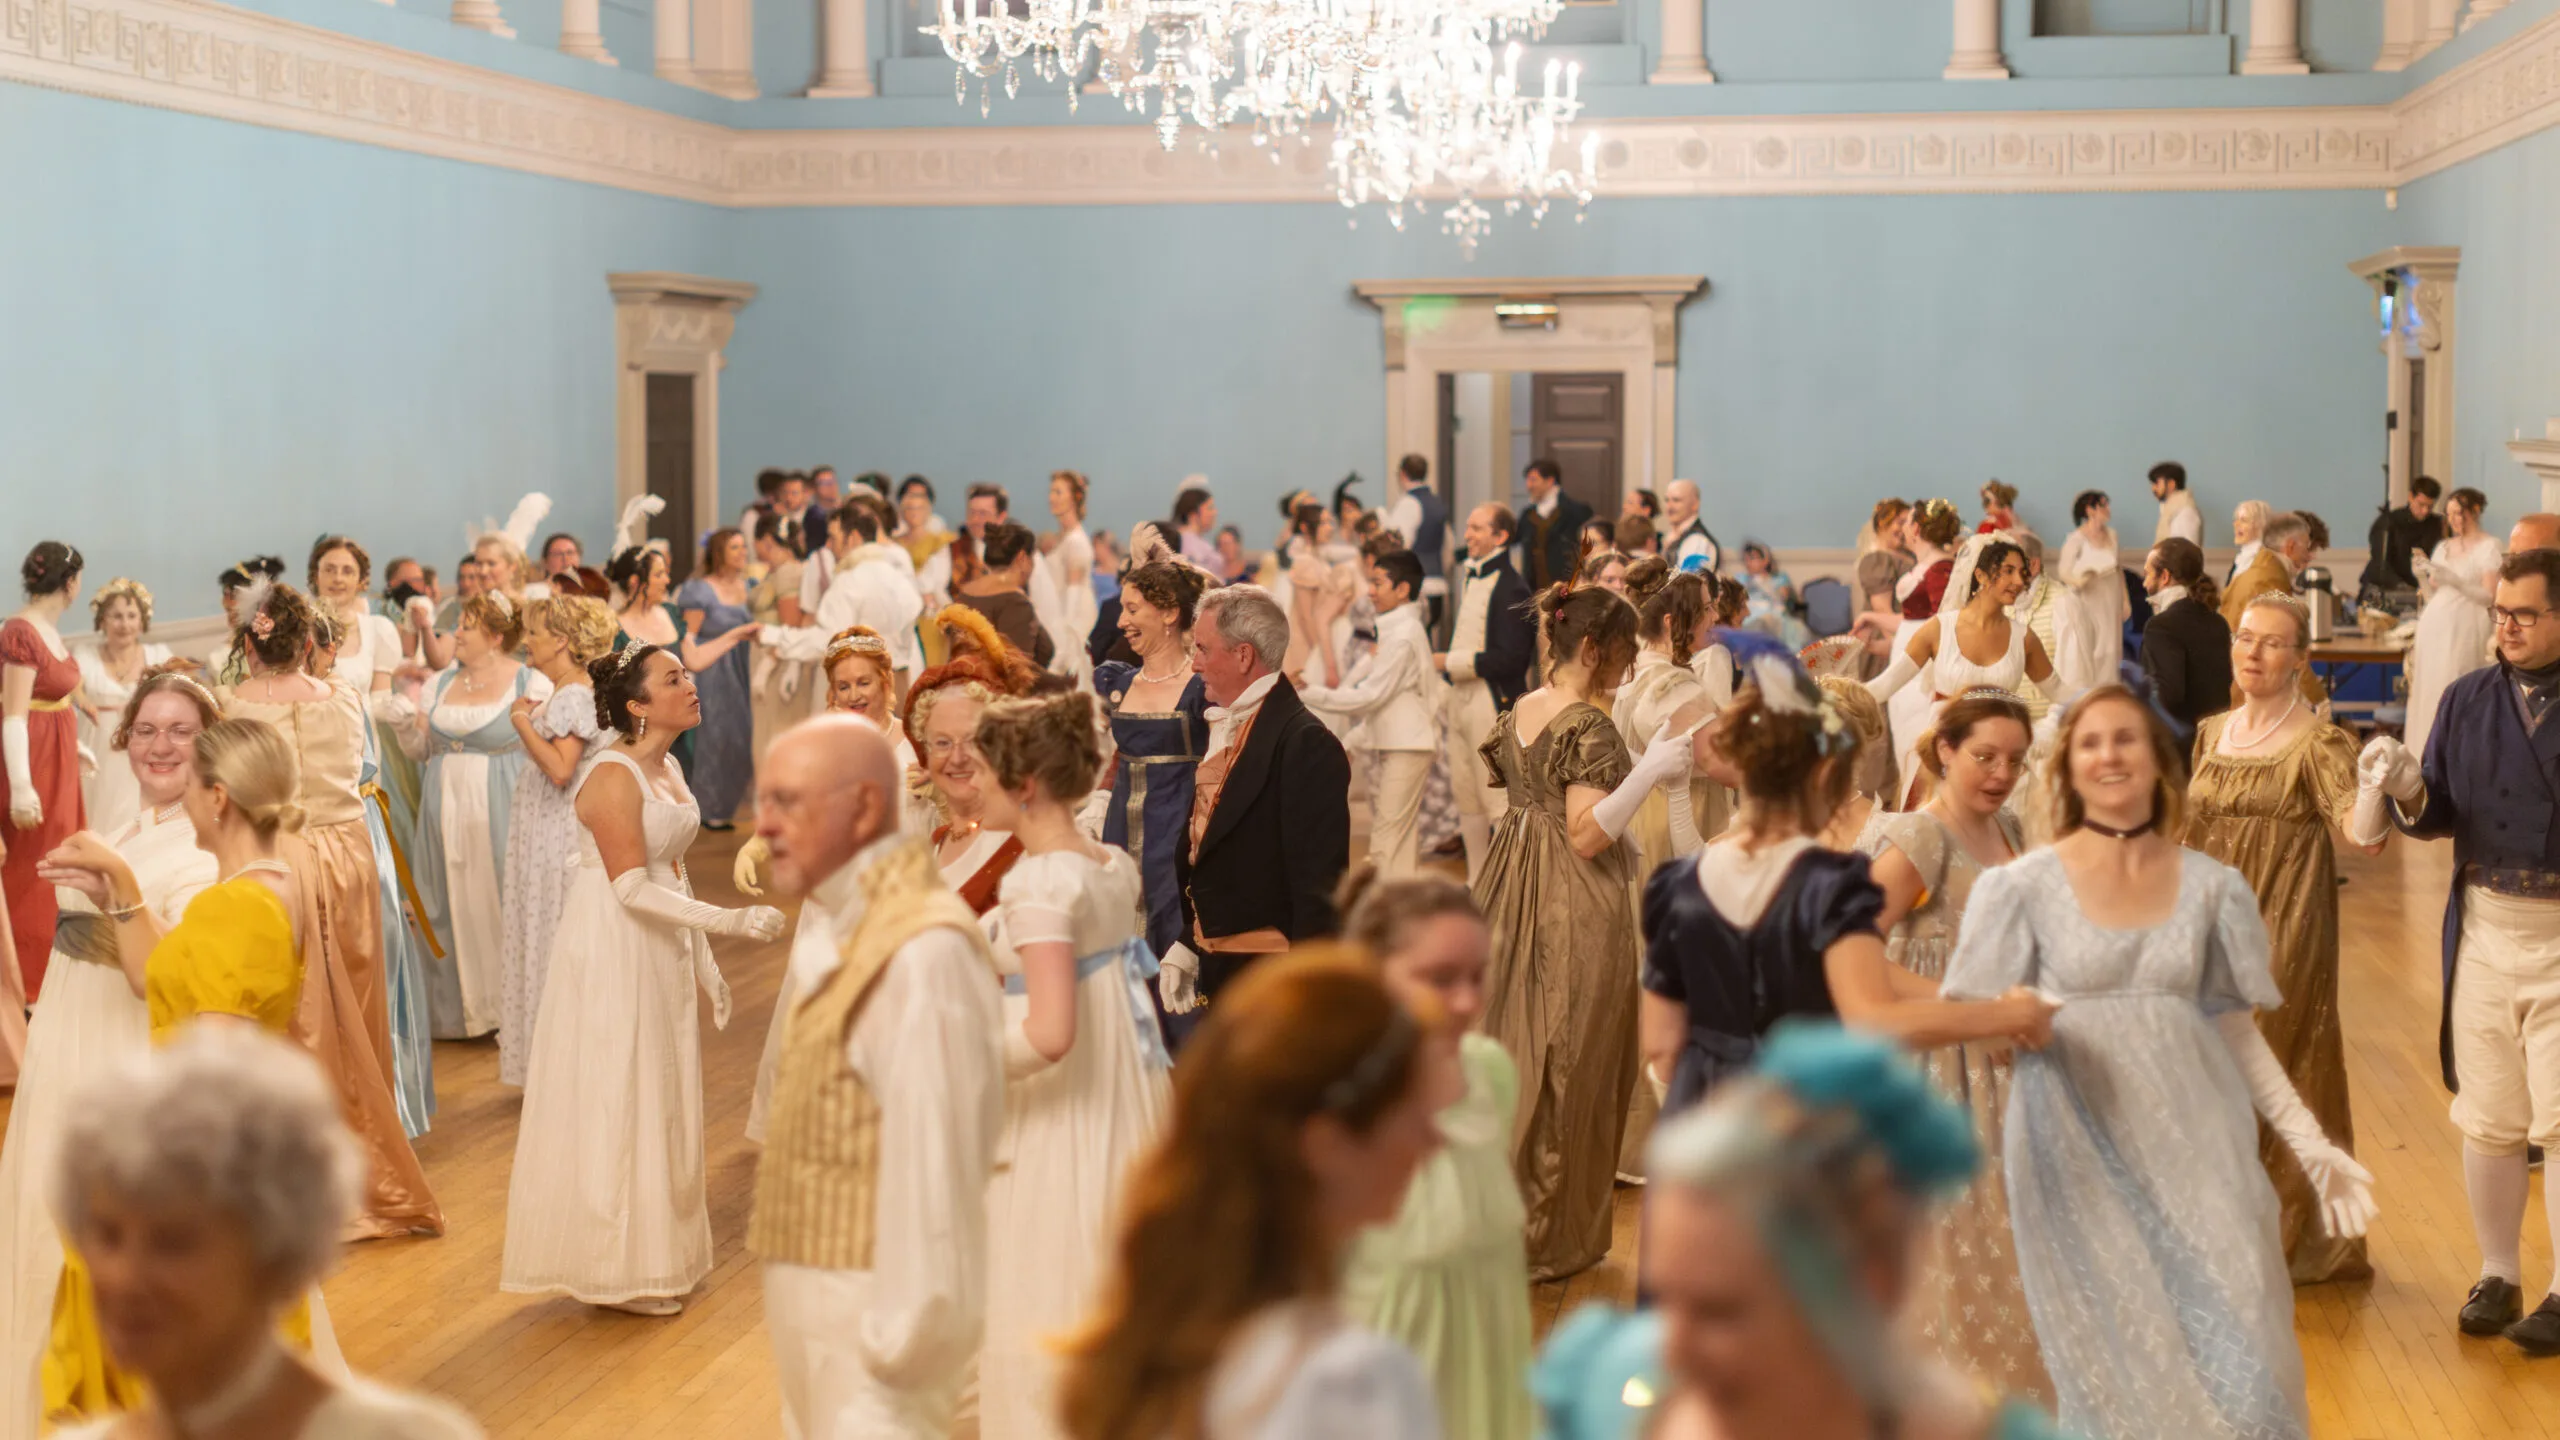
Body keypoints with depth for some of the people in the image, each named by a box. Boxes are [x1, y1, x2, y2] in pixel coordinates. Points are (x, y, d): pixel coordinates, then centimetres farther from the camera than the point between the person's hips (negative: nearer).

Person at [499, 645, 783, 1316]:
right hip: (613, 951, -9)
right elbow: (631, 887, -24)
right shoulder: (613, 775, -19)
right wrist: (728, 921, -28)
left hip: (663, 951, 9)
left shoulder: (668, 769, 9)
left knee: (663, 1102, 14)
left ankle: (658, 1254, 26)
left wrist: (704, 961, 16)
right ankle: (617, 1269, 11)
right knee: (617, 1104, 0)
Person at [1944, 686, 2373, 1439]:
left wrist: (2311, 1143, 3)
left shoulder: (2213, 888, 5)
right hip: (2080, 1153, -2)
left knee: (2233, 1350, -4)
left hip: (2194, 1146, 2)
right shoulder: (2024, 887, -1)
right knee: (2117, 1365, 1)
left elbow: (2237, 1032, 10)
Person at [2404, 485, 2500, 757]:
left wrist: (2456, 581, -18)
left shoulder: (2487, 548, 0)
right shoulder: (2443, 548, 18)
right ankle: (2425, 754, 5)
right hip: (2434, 624, 6)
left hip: (2463, 628, -6)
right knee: (2426, 690, 1)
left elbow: (2489, 596, -8)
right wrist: (2422, 577, -2)